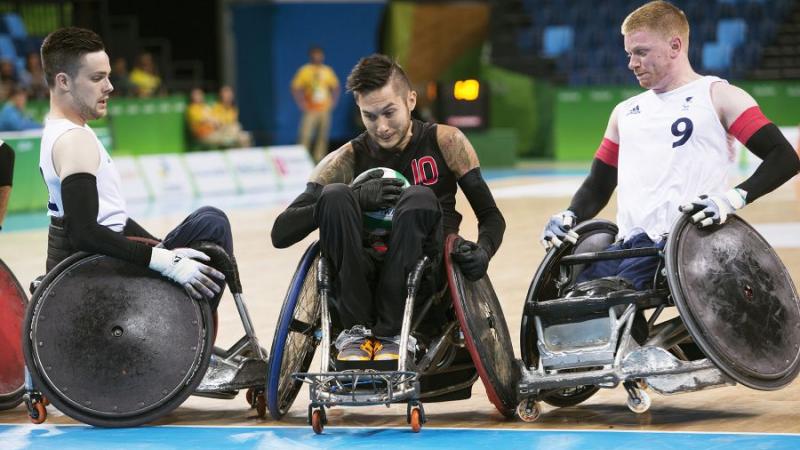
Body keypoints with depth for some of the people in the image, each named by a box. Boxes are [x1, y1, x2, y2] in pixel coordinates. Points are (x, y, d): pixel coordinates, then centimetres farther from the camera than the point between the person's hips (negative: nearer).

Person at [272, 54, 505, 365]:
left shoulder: (444, 143, 4)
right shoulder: (347, 160, 2)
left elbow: (491, 216, 8)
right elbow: (281, 234, -6)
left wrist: (483, 251, -18)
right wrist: (355, 198, -21)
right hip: (365, 282, 1)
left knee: (420, 198, -29)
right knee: (335, 195, -24)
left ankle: (390, 334, -27)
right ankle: (356, 331, -26)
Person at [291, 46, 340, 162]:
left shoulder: (328, 71, 8)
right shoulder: (305, 70, -3)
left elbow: (335, 87, 17)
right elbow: (296, 89, -6)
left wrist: (333, 102, 6)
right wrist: (303, 105, -10)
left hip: (325, 109, 4)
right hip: (311, 109, -4)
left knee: (323, 137, 4)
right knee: (305, 136, -11)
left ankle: (319, 160, 11)